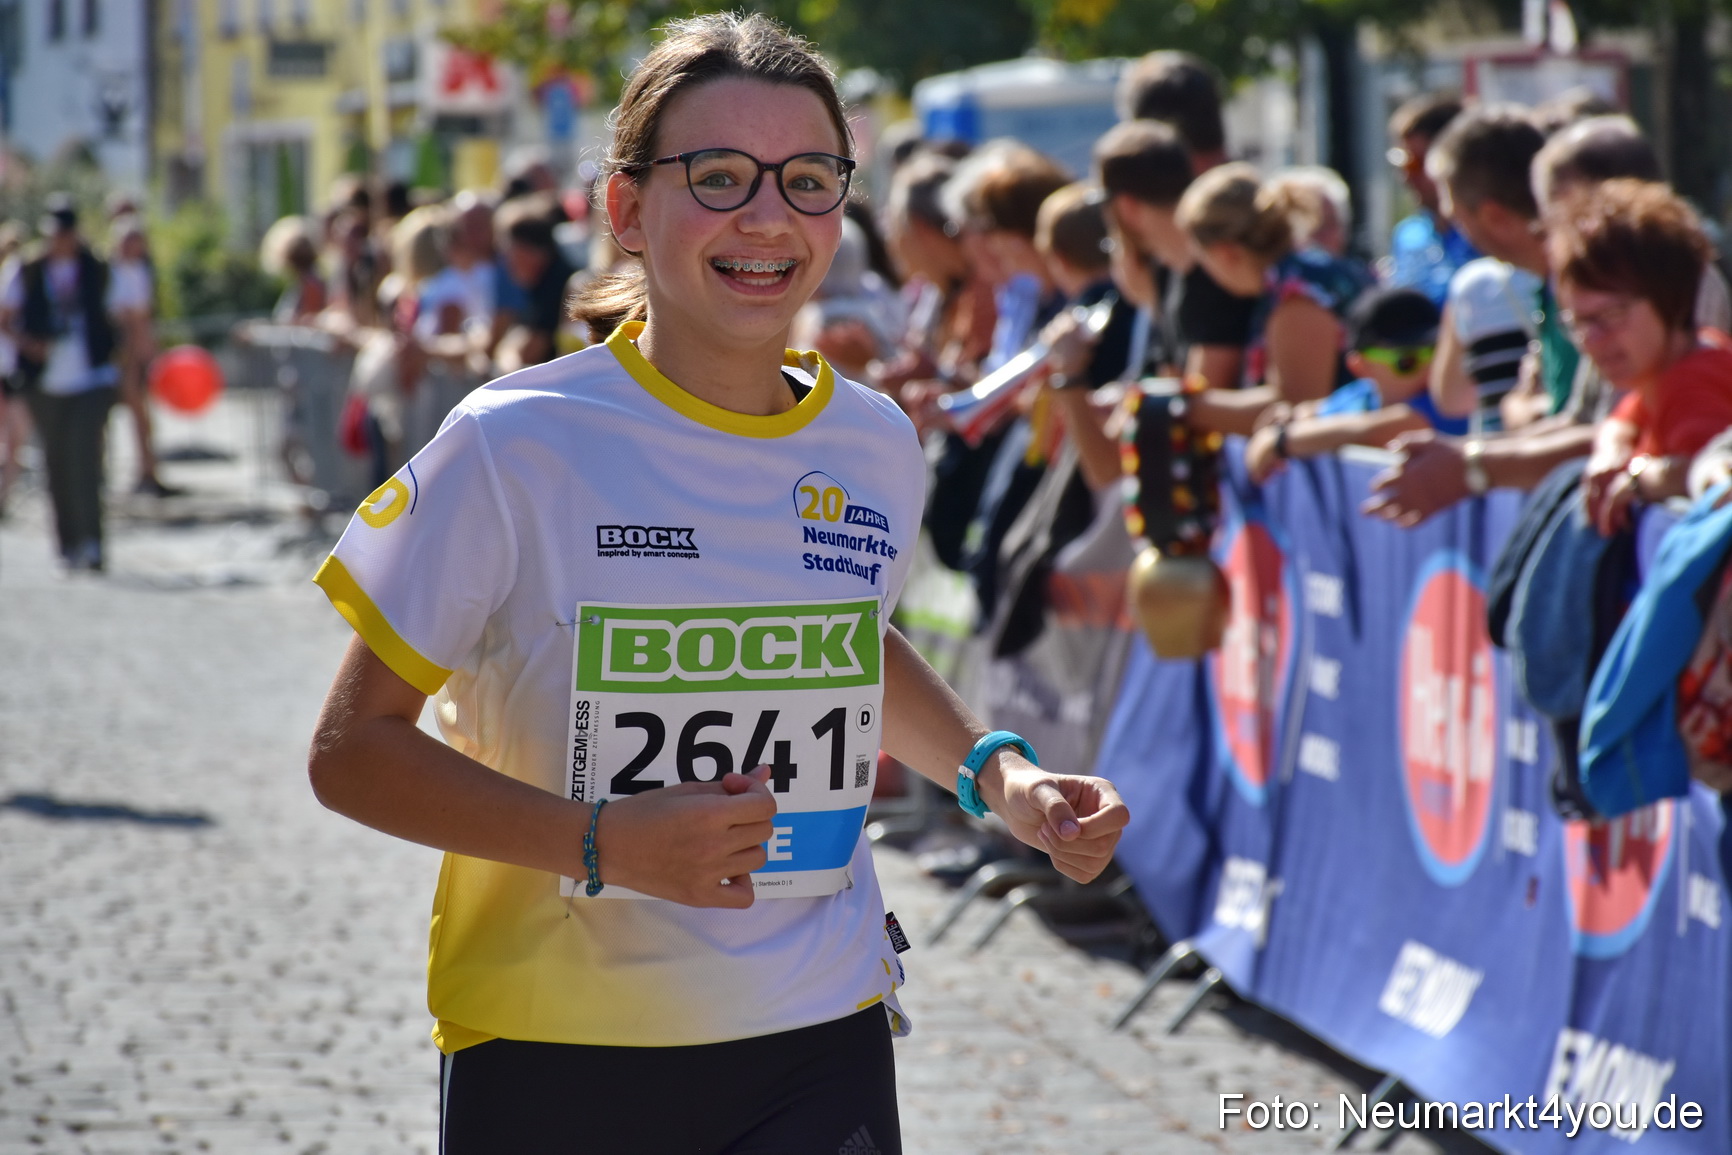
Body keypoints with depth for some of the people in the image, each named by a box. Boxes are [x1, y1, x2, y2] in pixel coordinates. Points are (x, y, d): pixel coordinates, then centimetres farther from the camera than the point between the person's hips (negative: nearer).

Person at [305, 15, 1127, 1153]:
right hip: (552, 1057, -3)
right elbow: (353, 749, -9)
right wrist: (604, 844, -20)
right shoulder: (513, 446, -12)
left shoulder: (877, 444, 2)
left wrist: (999, 772, 7)